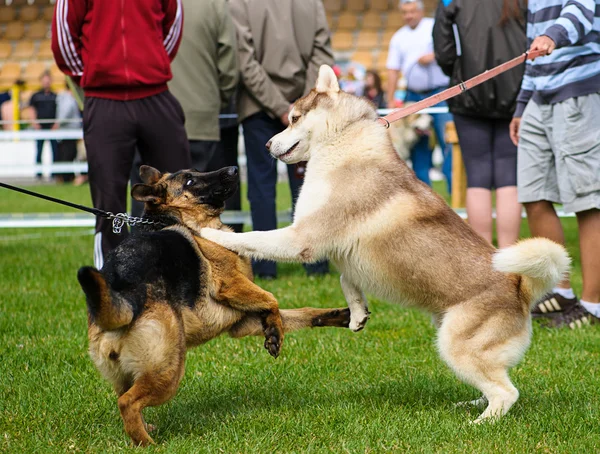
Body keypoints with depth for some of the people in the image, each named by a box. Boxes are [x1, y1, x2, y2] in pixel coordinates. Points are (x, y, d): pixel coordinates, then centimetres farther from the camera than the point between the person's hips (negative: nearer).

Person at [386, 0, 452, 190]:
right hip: (414, 96, 4)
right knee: (418, 145, 5)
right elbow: (393, 70, 9)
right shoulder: (399, 37, 12)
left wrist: (434, 56, -16)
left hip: (440, 93, -4)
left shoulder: (435, 27, 2)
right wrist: (390, 101, 2)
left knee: (447, 140, -11)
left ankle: (455, 187, -11)